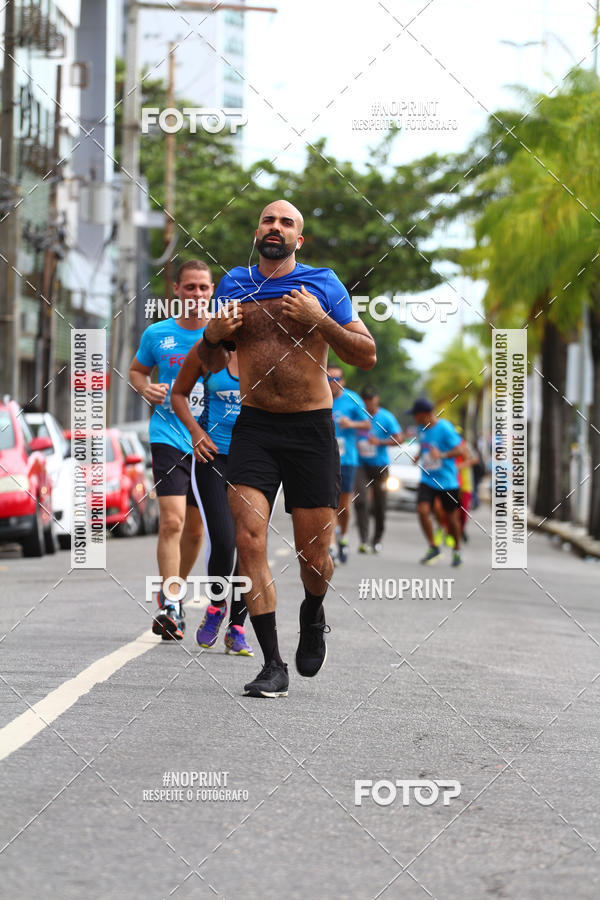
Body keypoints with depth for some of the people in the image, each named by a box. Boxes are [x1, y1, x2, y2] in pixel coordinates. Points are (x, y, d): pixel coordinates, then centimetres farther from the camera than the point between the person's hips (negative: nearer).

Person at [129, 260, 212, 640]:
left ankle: (174, 591, 34)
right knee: (171, 520, -17)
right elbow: (137, 370, 17)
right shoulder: (157, 334, 1)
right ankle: (170, 607, -18)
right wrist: (146, 388, -4)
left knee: (195, 527, 12)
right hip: (169, 435, -2)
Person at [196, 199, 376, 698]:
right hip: (254, 427, 2)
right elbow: (215, 361, 20)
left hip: (311, 430, -2)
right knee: (249, 539, -13)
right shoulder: (233, 284, 9)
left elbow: (368, 355, -2)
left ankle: (313, 615, 37)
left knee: (313, 553, 2)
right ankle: (273, 665, -8)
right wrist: (213, 335, -3)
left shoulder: (323, 284, 1)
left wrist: (320, 321, -16)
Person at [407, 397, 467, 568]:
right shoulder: (422, 428, 5)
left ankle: (457, 550, 28)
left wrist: (442, 455, -30)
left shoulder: (445, 428, -16)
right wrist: (419, 455, 6)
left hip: (447, 481, -5)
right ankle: (433, 548, -1)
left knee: (451, 517, 6)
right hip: (427, 479, 5)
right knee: (422, 510, -15)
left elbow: (460, 449, -17)